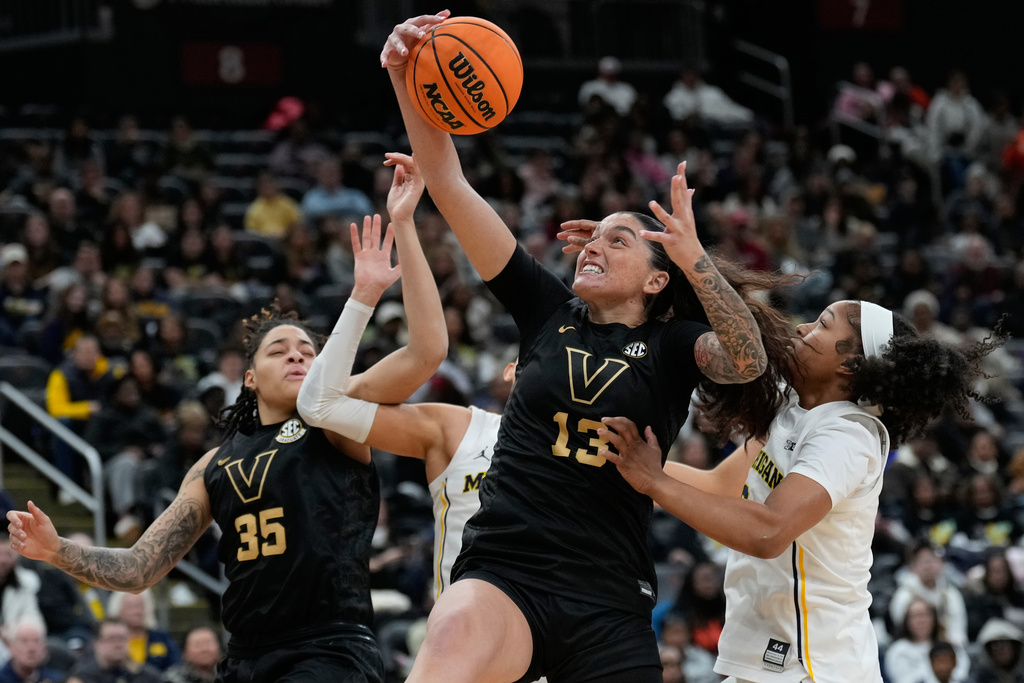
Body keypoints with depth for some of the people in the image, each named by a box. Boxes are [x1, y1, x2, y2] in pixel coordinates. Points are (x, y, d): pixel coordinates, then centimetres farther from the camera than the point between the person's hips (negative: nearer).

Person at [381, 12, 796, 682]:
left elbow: (748, 361, -13)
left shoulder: (670, 348, 10)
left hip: (609, 604, 0)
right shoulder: (548, 312, 14)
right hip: (503, 575, 0)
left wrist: (693, 259, -25)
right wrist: (408, 78, -4)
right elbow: (450, 187, 8)